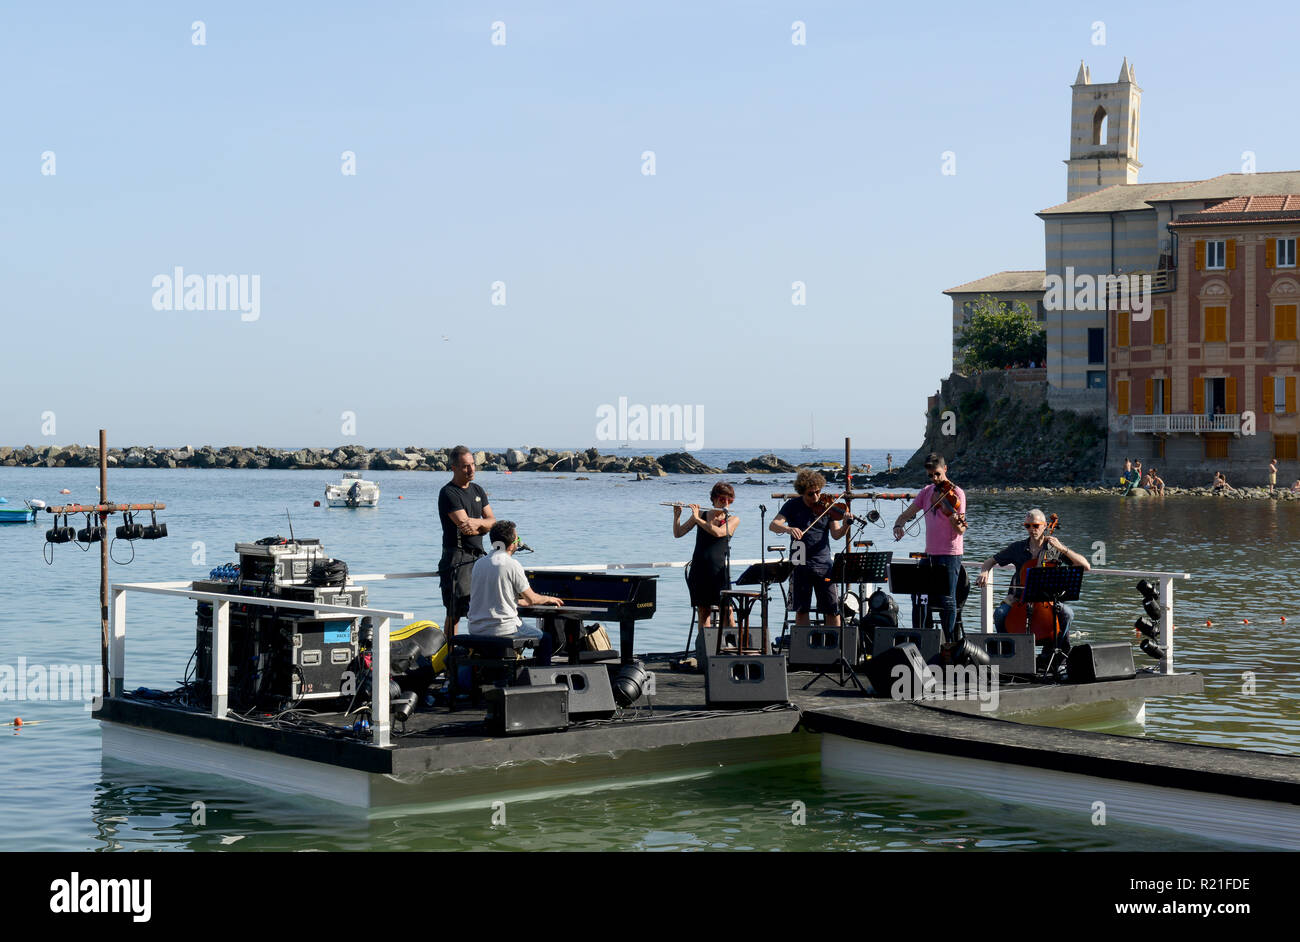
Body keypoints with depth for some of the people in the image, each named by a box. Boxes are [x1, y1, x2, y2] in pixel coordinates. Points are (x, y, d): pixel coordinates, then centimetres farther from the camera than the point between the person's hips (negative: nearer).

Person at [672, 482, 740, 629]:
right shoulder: (700, 514, 9)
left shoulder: (733, 520, 4)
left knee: (726, 609, -9)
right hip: (699, 568, 1)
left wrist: (697, 519, -14)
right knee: (703, 611, 3)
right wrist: (677, 515, -7)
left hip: (719, 569, -1)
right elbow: (678, 534, 8)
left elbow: (718, 532, -16)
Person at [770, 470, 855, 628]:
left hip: (824, 565, 0)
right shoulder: (793, 506, 0)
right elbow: (773, 525, -12)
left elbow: (836, 534, -4)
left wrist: (846, 525, -25)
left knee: (832, 609, -2)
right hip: (800, 565, 0)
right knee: (801, 609, 5)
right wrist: (788, 529, -33)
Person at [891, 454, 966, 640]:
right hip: (931, 554, 7)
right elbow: (908, 513, 11)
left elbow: (961, 531, -14)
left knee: (947, 600, -6)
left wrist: (957, 523, -38)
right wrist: (898, 525, -10)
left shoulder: (956, 493, -9)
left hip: (950, 554, -7)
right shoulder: (927, 492, 10)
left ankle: (949, 640, 0)